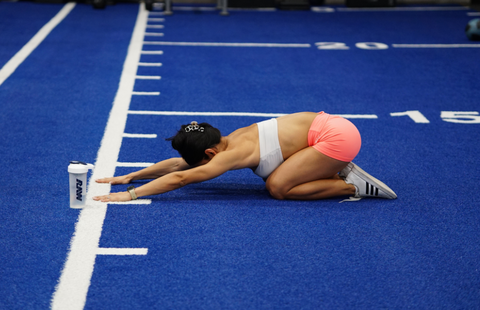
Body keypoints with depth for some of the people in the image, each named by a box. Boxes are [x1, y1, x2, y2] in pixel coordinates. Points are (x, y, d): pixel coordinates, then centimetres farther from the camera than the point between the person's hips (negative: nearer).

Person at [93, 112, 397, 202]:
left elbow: (180, 178, -20)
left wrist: (130, 195, -19)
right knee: (278, 175, 11)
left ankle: (353, 185, -5)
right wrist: (129, 177, 10)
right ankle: (340, 170, 12)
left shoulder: (236, 153, -18)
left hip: (337, 136, -9)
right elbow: (176, 163, 11)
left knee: (278, 187, -11)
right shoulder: (232, 140, 6)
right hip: (327, 124, 9)